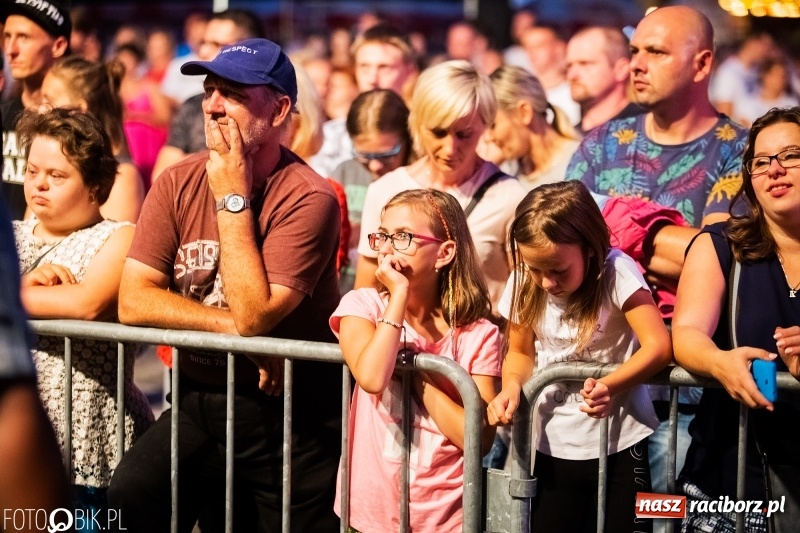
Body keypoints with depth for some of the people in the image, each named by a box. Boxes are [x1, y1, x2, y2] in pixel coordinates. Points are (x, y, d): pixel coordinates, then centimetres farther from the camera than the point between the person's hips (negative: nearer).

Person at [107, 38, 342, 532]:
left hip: (291, 414, -3)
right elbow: (133, 301, -6)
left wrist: (233, 198, -18)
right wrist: (233, 325, -17)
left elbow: (252, 314, -22)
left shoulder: (308, 198, -15)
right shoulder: (178, 184, 0)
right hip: (200, 401, 3)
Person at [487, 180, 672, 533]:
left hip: (617, 444, -4)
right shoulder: (523, 285, -4)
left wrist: (610, 386, -37)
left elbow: (659, 346, -23)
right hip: (551, 447, 4)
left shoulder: (616, 272, -17)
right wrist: (512, 387, -12)